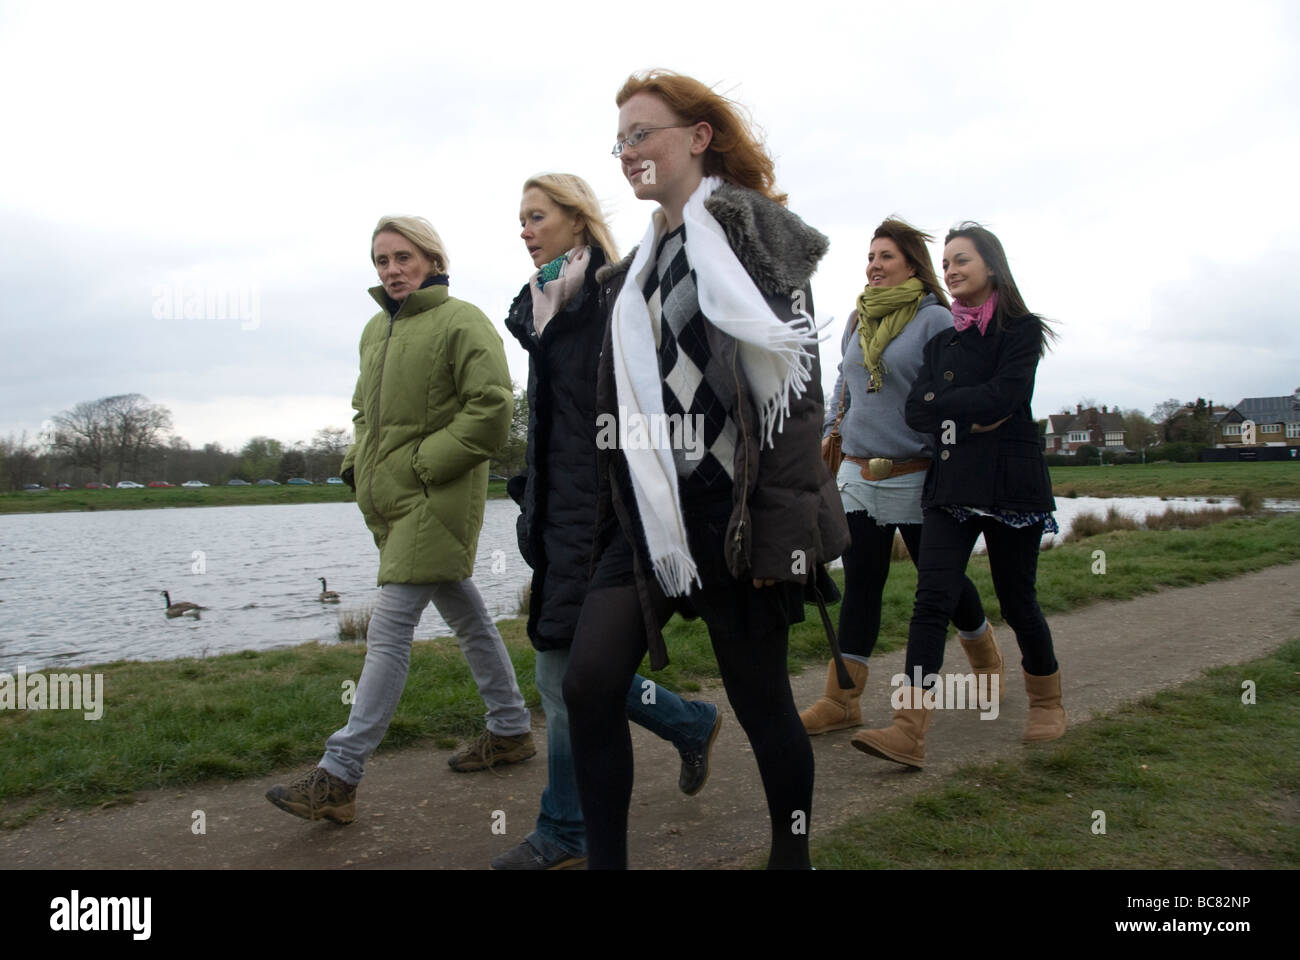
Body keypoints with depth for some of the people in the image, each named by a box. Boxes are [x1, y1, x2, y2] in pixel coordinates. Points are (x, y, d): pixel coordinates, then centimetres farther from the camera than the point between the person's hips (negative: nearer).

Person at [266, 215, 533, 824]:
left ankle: (339, 775, -6)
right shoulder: (375, 329, 15)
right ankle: (511, 730, 30)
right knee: (464, 615, 16)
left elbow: (492, 408, -18)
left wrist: (422, 463, -17)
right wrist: (357, 463, 9)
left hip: (435, 499, -8)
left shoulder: (461, 322, -9)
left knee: (389, 629, -10)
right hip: (391, 499, 9)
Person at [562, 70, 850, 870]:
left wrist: (781, 525, -18)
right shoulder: (640, 265, 18)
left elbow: (791, 379, -12)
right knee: (588, 682, -5)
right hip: (648, 512, 7)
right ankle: (605, 859, 9)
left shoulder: (755, 230, -4)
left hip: (732, 508, -6)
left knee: (761, 699, 6)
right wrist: (616, 516, 17)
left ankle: (793, 853, 28)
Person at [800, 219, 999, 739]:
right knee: (860, 584, 2)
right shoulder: (857, 320, 11)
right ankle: (842, 699, 5)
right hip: (859, 475, 5)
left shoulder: (935, 319, -7)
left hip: (916, 478, -4)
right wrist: (831, 429, 14)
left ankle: (985, 656, 39)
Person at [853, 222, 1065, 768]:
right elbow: (916, 411, 3)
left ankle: (1047, 704, 32)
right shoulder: (943, 338, 15)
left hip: (1009, 482, -4)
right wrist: (971, 415, -11)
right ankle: (909, 730, -15)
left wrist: (942, 402, -5)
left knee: (1017, 601, 7)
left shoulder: (1021, 329, 0)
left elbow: (1002, 397, -16)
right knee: (932, 599, -9)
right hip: (951, 483, 4)